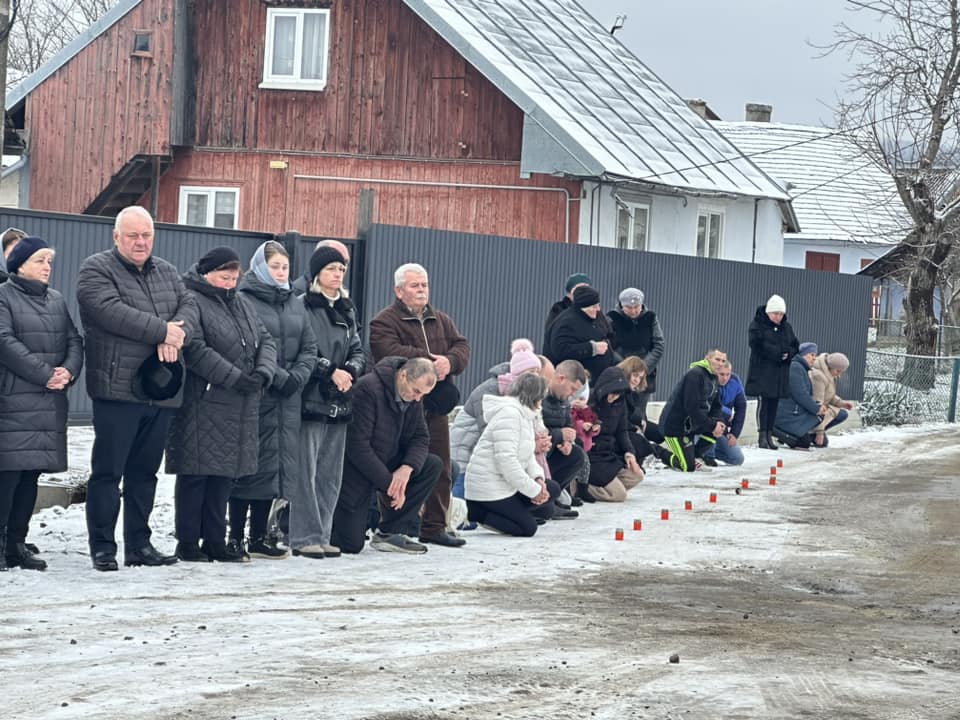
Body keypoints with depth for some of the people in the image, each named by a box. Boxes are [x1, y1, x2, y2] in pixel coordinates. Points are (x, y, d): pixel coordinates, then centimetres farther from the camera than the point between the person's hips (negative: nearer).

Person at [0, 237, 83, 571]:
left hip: (51, 401, 7)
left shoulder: (56, 300, 19)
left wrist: (68, 370, -7)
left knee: (31, 474, 7)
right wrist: (46, 374, -16)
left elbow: (74, 341, 15)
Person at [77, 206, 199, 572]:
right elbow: (112, 312, -18)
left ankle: (139, 544, 19)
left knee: (145, 472, 12)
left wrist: (176, 332, -16)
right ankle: (103, 548, 2)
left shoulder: (166, 272, 18)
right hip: (117, 388, -6)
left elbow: (189, 307, 5)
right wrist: (163, 330, -14)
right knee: (108, 471, -3)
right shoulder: (96, 270, -3)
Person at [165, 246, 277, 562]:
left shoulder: (241, 303, 19)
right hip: (202, 404, -7)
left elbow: (265, 341, 16)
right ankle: (187, 543, 3)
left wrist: (264, 372, -5)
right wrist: (235, 378, -19)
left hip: (240, 409, 7)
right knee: (196, 473, -3)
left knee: (225, 475, 9)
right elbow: (196, 350, -18)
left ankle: (215, 540, 16)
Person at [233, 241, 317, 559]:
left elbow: (309, 348, 14)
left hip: (287, 401, 7)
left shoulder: (294, 304, 17)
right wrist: (278, 377, -16)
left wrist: (298, 376, -4)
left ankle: (259, 537, 15)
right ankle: (236, 537, 1)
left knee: (277, 466, 8)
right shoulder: (244, 301, -6)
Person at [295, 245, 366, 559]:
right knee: (306, 470, -8)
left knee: (330, 473, 8)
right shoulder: (303, 306, -5)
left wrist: (350, 370, -4)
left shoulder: (346, 310, 18)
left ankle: (322, 535, 13)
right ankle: (305, 537, -5)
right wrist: (331, 371, -15)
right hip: (310, 399, -7)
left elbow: (357, 351, 16)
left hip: (339, 402, 7)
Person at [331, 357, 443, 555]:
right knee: (351, 544, -16)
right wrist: (388, 483, -24)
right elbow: (358, 446, -26)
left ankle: (389, 532, -8)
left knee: (433, 465, -12)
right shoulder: (367, 389, -24)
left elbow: (420, 438, 2)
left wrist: (407, 468, -20)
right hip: (355, 469, -8)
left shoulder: (413, 397, 0)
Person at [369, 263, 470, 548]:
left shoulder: (441, 320, 20)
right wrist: (429, 360, -19)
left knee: (440, 467, 8)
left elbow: (462, 346, 10)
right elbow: (390, 352, -20)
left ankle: (434, 526, 17)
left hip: (436, 405, 7)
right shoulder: (384, 321, -3)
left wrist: (449, 361, -13)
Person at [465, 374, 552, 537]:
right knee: (528, 527, -9)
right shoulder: (509, 412, -20)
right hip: (488, 486, -10)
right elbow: (507, 460, -26)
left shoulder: (524, 414, 13)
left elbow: (528, 456, 13)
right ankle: (473, 512, -6)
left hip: (505, 484, 10)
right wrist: (534, 490, -20)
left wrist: (538, 478, -7)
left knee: (551, 491, 8)